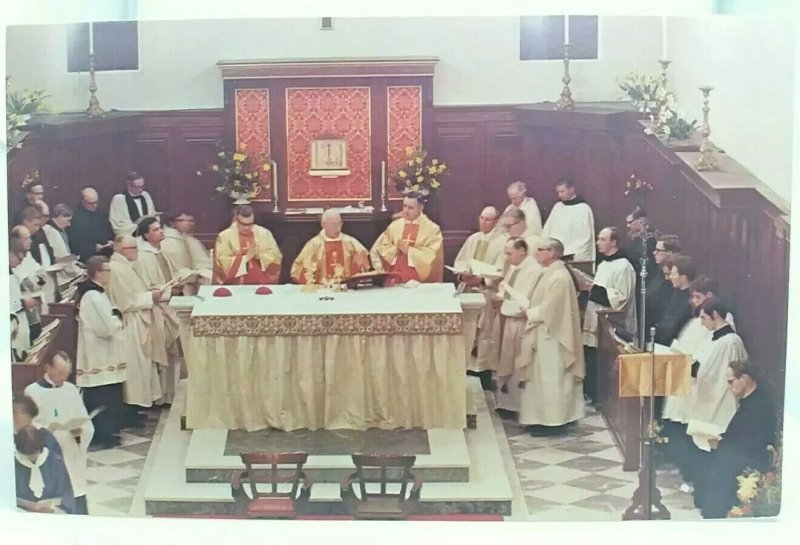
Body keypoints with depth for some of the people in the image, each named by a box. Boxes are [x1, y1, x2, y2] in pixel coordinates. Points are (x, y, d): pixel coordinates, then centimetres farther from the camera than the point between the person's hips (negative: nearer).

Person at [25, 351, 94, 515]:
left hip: (73, 462, 3)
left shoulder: (72, 389, 8)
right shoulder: (32, 391, -3)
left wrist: (80, 430, -12)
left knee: (79, 513, 5)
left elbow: (88, 424, 9)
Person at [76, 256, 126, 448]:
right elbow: (107, 327, -23)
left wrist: (115, 318, 2)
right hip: (100, 357, -10)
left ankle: (105, 431, 23)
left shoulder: (97, 293, 12)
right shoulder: (93, 297, -21)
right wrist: (117, 318, -5)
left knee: (108, 396, 15)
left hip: (103, 355, 10)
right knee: (103, 397, -3)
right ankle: (103, 434, 4)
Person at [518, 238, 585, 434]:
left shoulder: (559, 277, -21)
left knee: (551, 378, -3)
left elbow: (547, 309, -23)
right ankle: (544, 418, 20)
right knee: (544, 378, 14)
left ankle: (552, 421, 4)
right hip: (546, 334, 10)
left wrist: (528, 313, -10)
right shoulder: (551, 273, 11)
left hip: (552, 336, -10)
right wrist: (529, 311, 2)